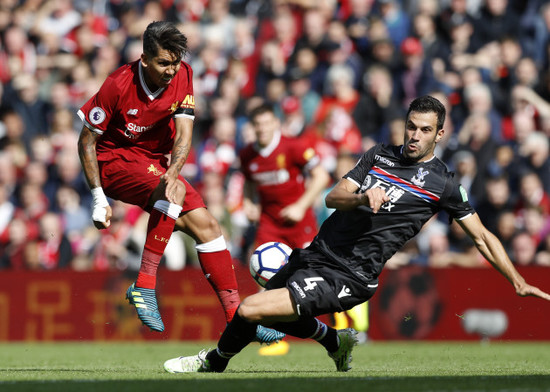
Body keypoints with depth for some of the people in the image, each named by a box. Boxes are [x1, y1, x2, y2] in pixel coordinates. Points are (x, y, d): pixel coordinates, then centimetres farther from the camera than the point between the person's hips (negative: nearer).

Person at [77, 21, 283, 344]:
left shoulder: (182, 76, -9)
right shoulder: (119, 85, -22)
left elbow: (184, 133, -16)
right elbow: (87, 142, -13)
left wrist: (172, 174, -36)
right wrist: (98, 198, -17)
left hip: (155, 163, 6)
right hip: (113, 160, -6)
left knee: (205, 225, -7)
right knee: (176, 192, -33)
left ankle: (237, 317, -6)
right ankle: (144, 286, -29)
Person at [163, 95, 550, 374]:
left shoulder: (443, 184, -3)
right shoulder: (379, 156, 10)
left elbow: (482, 237, 6)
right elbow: (333, 196, 1)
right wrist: (363, 196, -21)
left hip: (348, 277, -6)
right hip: (317, 254, 6)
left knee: (250, 310, -16)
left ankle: (215, 361, 13)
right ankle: (334, 340, 45)